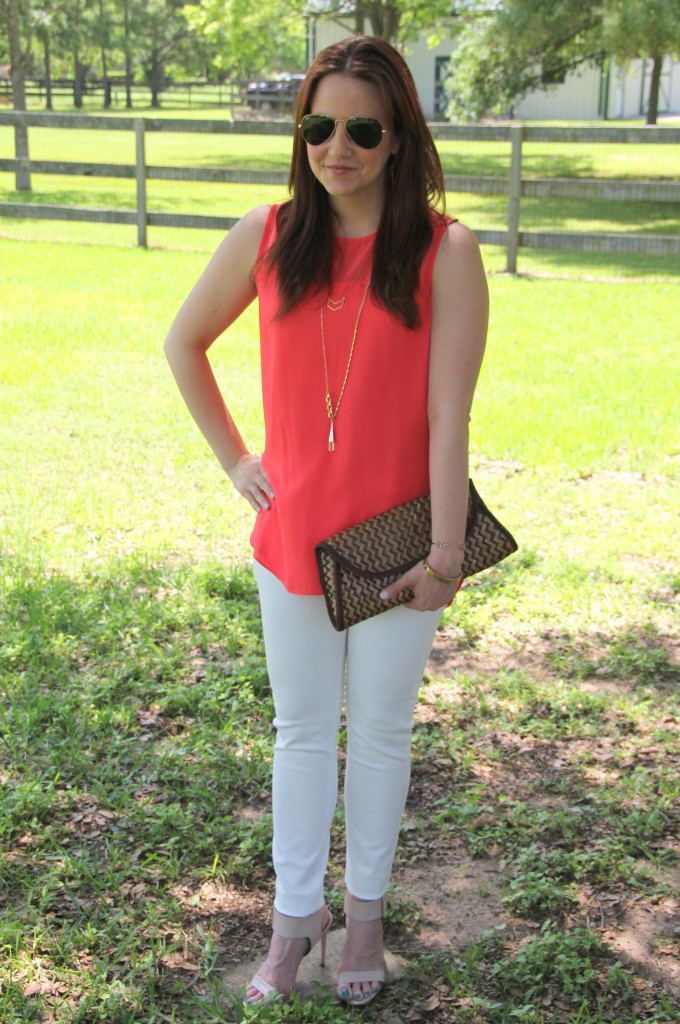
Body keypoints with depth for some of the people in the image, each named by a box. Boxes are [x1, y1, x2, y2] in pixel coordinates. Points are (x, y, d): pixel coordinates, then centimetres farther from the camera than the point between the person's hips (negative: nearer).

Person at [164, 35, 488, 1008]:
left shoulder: (444, 250, -11)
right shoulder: (267, 236, -3)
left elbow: (449, 414, -15)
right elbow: (184, 343, 11)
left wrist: (445, 546, -17)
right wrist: (233, 458, 5)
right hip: (293, 532, 2)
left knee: (380, 731, 14)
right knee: (302, 731, 15)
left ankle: (366, 909, 34)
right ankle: (295, 913, 32)